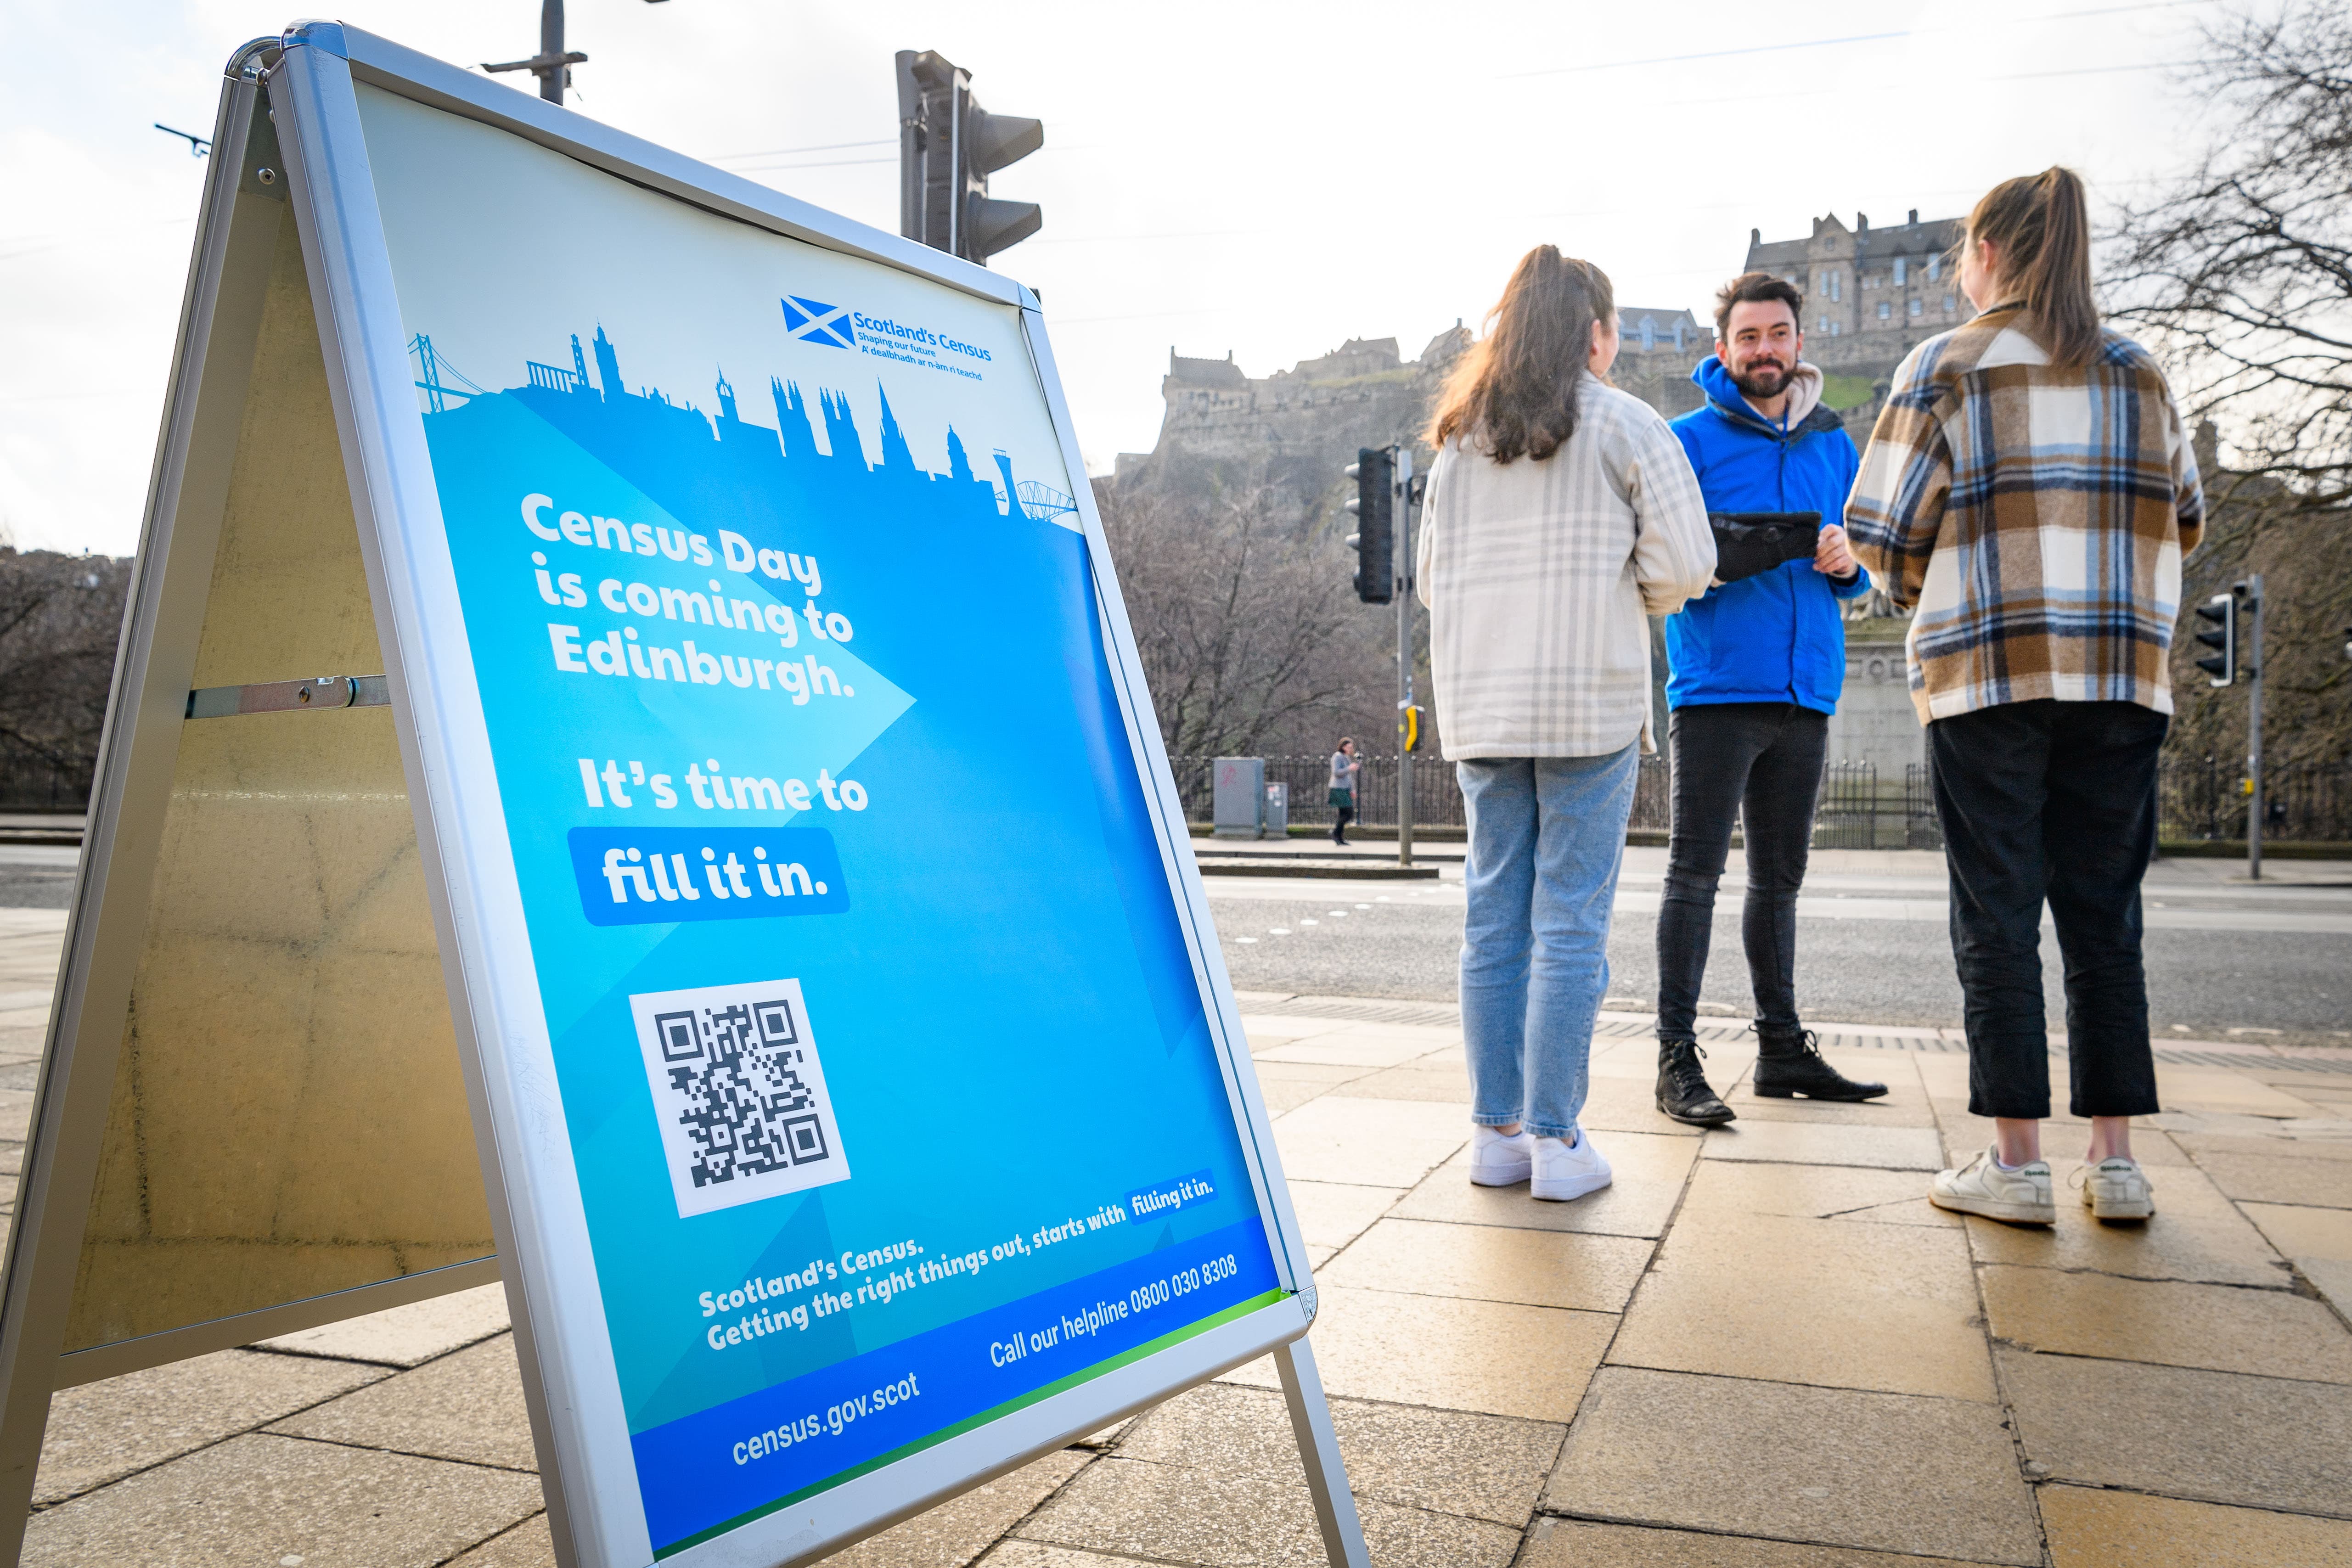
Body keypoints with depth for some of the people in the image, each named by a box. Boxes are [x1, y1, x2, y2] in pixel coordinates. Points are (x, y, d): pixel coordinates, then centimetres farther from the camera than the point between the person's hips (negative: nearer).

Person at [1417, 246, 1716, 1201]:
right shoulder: (1623, 424, 1)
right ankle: (1555, 1142, 1)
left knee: (1492, 917, 7)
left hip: (1479, 707, 4)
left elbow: (1431, 576, 15)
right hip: (1590, 701, -4)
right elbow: (1684, 564, -3)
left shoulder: (1458, 437, 14)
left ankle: (1495, 1133, 12)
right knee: (1571, 923, -1)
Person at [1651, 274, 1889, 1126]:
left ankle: (1783, 1048, 22)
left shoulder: (1834, 444, 16)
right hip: (1716, 686, -5)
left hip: (1805, 690, 6)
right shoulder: (1687, 439, 1)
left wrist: (1849, 562, -3)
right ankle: (1677, 1058, -4)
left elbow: (1866, 565, 20)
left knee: (1779, 877, 13)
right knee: (1695, 872, -7)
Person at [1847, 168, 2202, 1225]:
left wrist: (1914, 593, 16)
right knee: (2104, 916, 9)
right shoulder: (2138, 373, 12)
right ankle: (2115, 1159, 11)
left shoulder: (1946, 367, -1)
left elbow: (1884, 531, -3)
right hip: (2123, 674, 4)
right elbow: (2183, 523, 17)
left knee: (1998, 917, 1)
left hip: (1987, 671, -4)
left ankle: (2016, 1162, 3)